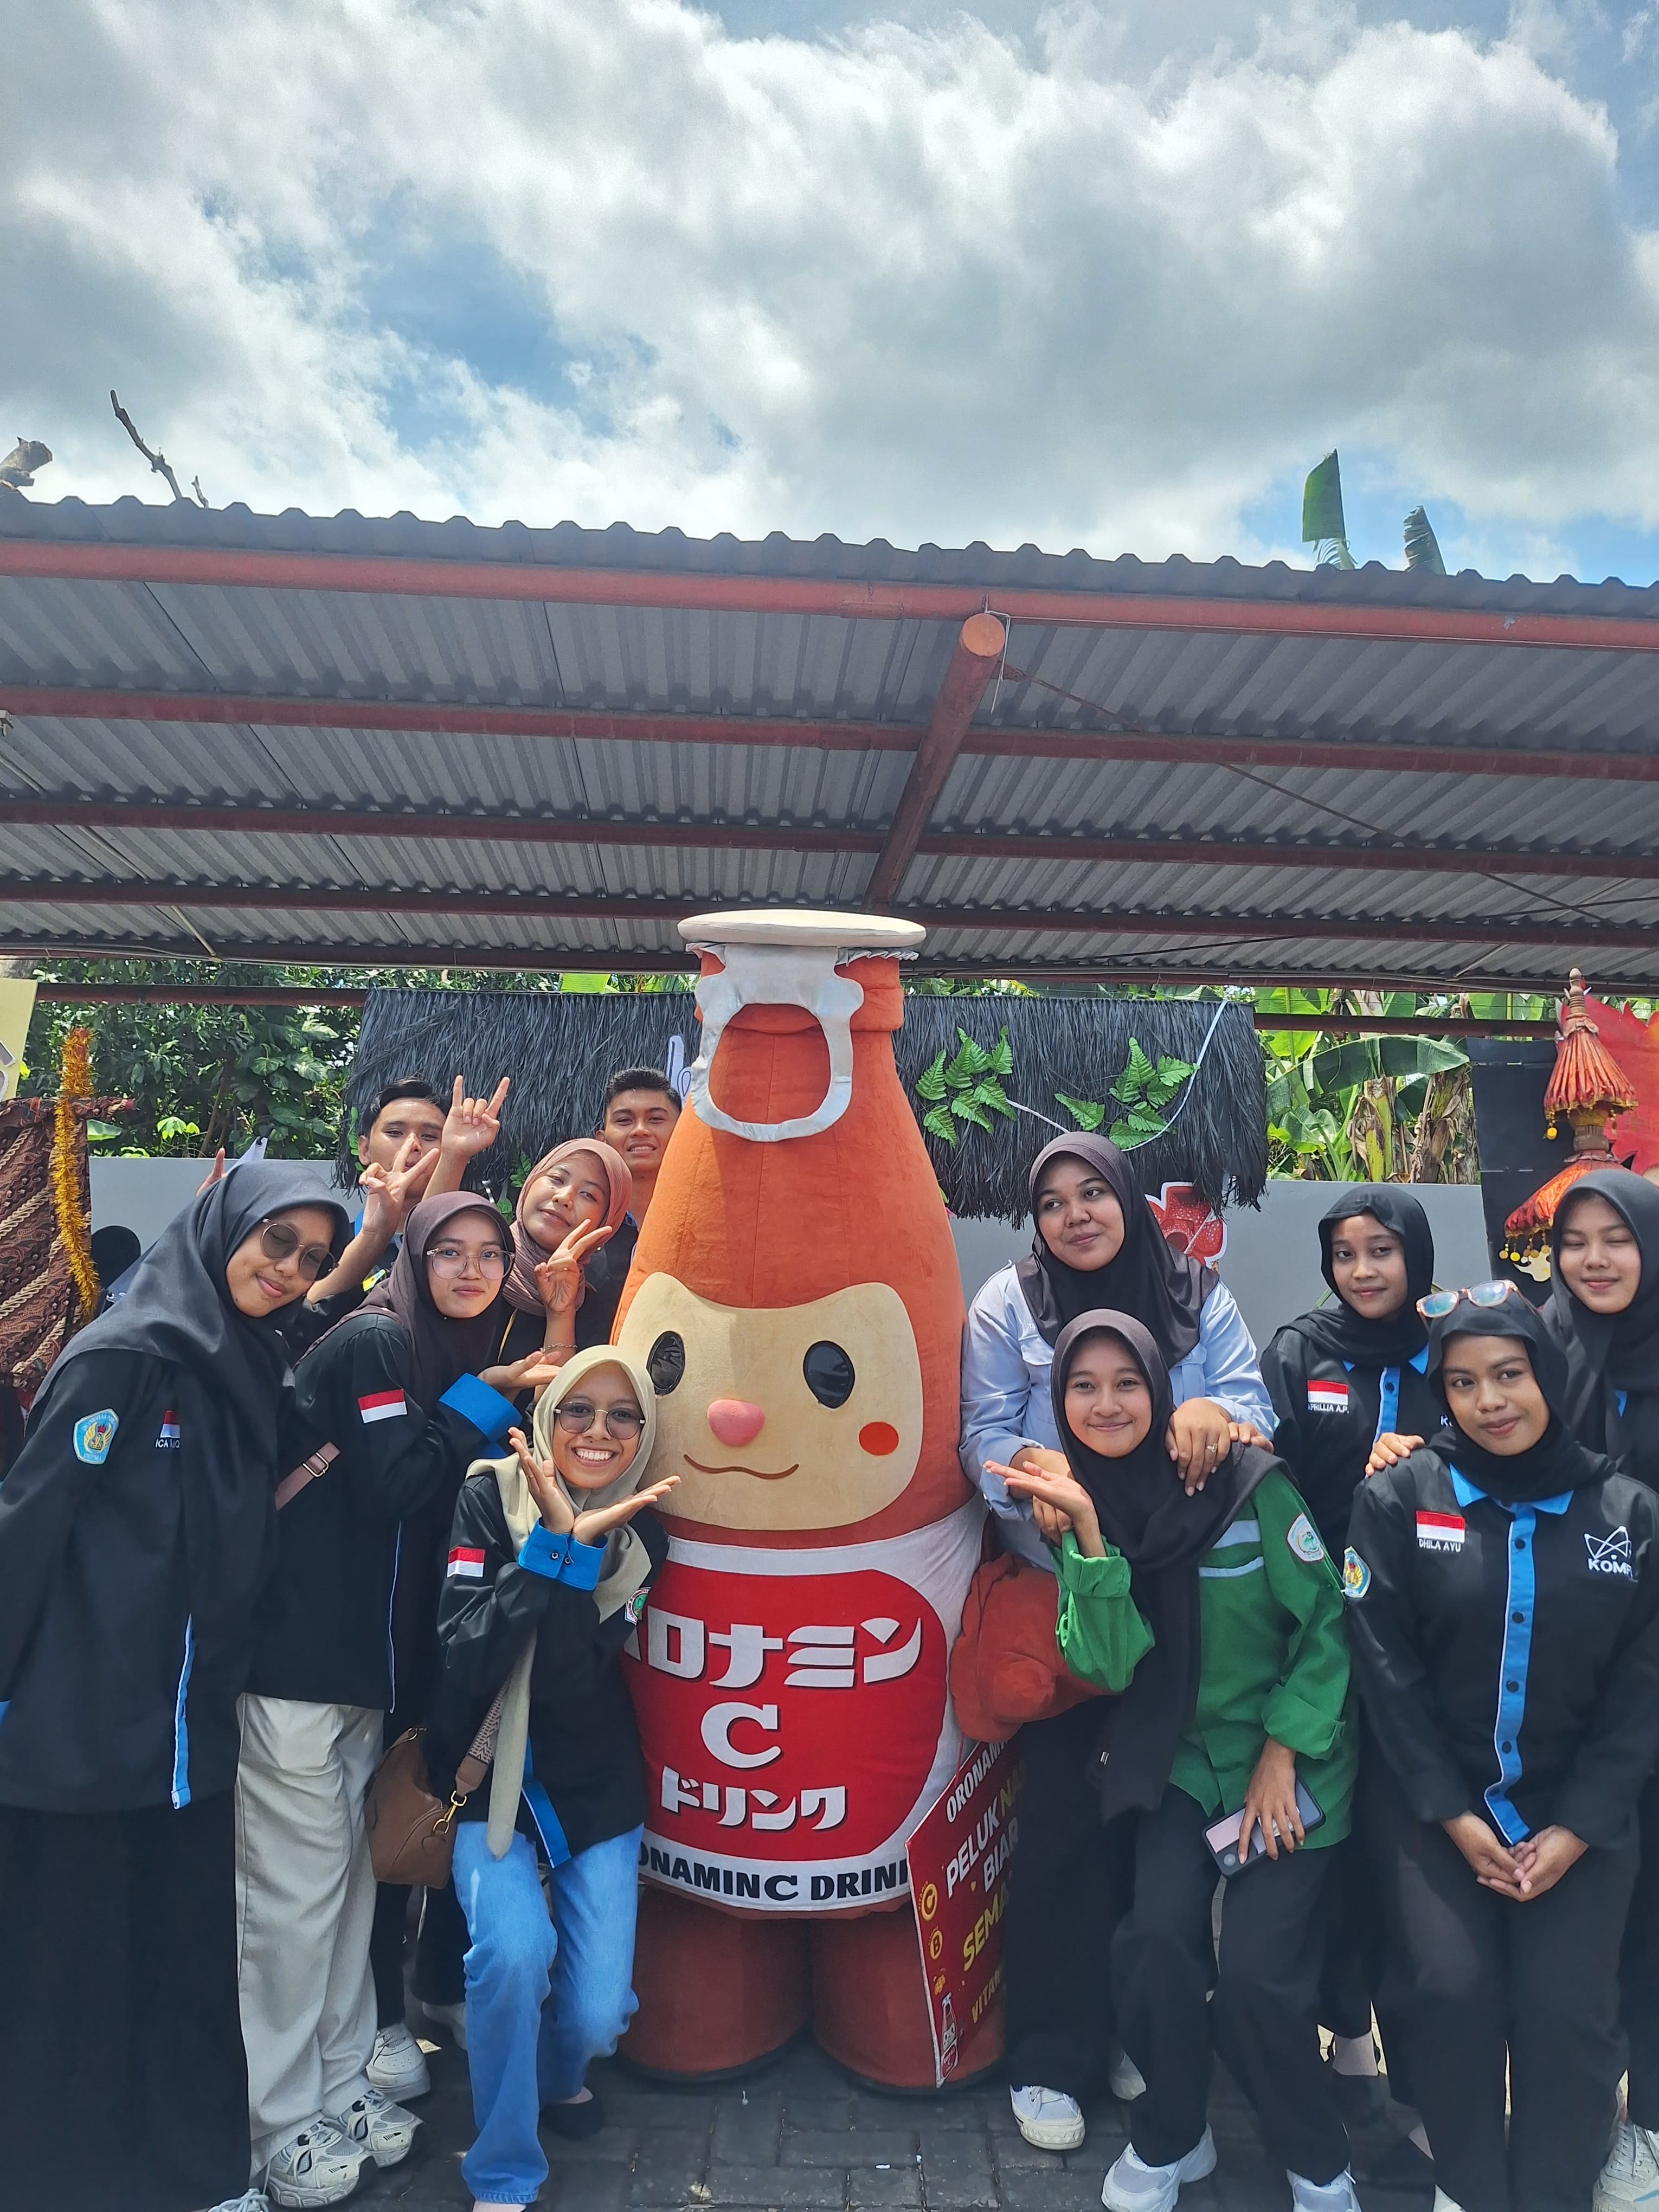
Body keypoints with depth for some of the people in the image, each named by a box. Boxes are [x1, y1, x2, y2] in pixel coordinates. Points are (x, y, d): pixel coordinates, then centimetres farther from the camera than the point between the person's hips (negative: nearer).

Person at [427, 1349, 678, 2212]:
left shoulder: (642, 1534, -6)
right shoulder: (492, 1499, -13)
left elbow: (578, 1682, -17)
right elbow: (464, 1660, -21)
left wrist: (572, 1546, -30)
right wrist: (554, 1544, -29)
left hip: (596, 1790, 2)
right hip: (490, 1778, -2)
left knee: (598, 2009, -4)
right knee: (513, 1952, -25)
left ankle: (560, 2073, 35)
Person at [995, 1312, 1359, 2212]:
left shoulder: (1249, 1482, -17)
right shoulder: (1074, 1507, -7)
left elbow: (1327, 1620, -9)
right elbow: (1106, 1666, -15)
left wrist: (1281, 1754, -10)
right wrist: (1087, 1537, -27)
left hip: (1293, 1756, -2)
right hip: (1176, 1758, 2)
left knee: (1255, 1968, -13)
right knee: (1154, 1936, -15)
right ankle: (1169, 2139, 15)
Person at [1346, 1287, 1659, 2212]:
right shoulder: (1398, 1498, -8)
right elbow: (1386, 1667, -7)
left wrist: (1575, 1829, -7)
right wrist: (1456, 1817, -10)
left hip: (1581, 1807, 2)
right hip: (1432, 1798, -1)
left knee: (1568, 2010, -9)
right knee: (1452, 1989, -13)